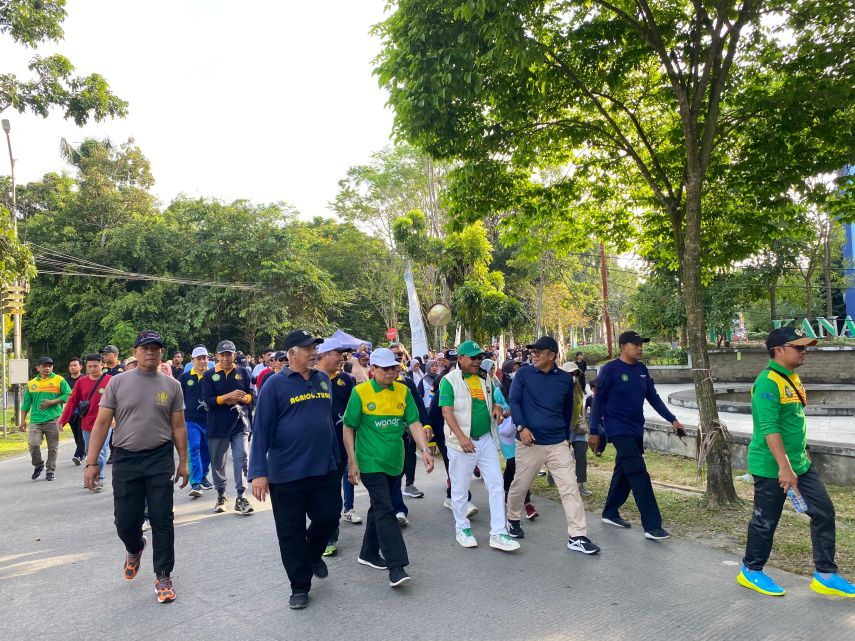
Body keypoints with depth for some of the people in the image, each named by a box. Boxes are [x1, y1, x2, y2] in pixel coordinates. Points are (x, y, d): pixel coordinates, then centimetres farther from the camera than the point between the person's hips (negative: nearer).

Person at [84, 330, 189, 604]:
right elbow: (101, 423, 0)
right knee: (125, 521, 7)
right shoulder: (117, 382, 0)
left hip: (160, 460, 0)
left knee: (162, 520, 2)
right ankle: (135, 549, 42)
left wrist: (183, 462, 4)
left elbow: (178, 427, 5)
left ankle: (163, 577, 17)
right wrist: (91, 462, -4)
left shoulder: (171, 385, 1)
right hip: (125, 460, 1)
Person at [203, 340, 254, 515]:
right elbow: (208, 400, -9)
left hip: (239, 423, 0)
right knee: (218, 462, 9)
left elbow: (252, 395, 7)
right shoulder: (209, 375, 1)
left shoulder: (242, 373, 6)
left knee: (241, 459, -7)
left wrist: (241, 399, -14)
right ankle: (221, 496, 26)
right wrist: (229, 396, -20)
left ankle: (241, 497, -1)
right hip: (217, 426, 0)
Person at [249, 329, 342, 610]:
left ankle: (313, 554, 42)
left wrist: (336, 459, 18)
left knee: (329, 517, 10)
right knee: (291, 533, 6)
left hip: (325, 470, 5)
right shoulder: (275, 384, -9)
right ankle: (300, 587, 25)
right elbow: (261, 430, -10)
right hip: (286, 473, -4)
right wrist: (259, 472, -15)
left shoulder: (323, 380, 7)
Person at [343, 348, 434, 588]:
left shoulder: (403, 391, 3)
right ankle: (396, 567, -7)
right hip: (370, 462, -5)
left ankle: (369, 553, 33)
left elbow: (414, 423, 0)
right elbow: (348, 428, -4)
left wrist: (425, 450, -14)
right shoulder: (361, 392, -9)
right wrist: (352, 462, -7)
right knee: (385, 511, -10)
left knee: (379, 508, 17)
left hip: (394, 462, 5)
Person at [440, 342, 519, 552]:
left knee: (496, 485, 2)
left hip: (486, 440, 5)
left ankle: (498, 534, 10)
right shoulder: (450, 380, -9)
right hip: (461, 442, -5)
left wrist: (496, 408, -1)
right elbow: (447, 411, -15)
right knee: (460, 489, 7)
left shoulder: (486, 378, 10)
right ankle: (462, 528, 27)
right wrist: (461, 437, -26)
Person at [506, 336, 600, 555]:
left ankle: (577, 537, 5)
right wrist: (522, 427, -19)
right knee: (520, 485, 11)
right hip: (530, 442, -2)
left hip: (558, 444, 2)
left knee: (570, 488, -2)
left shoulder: (565, 379, 4)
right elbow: (514, 401, -6)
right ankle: (513, 519, 37)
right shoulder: (523, 373, -3)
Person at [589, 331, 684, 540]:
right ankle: (652, 526, -8)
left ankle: (610, 513, 30)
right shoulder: (610, 369, -12)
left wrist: (672, 419, 4)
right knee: (639, 474, -11)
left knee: (624, 472, 15)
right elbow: (598, 401, -9)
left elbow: (653, 397, 12)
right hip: (618, 429, -7)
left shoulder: (642, 369, 6)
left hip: (636, 429, 7)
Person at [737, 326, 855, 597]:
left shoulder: (792, 377, 10)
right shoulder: (768, 382, -20)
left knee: (824, 512, 8)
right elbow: (769, 428, -26)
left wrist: (799, 458, 22)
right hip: (772, 467, -9)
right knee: (765, 521, 5)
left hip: (800, 463, 9)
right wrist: (784, 467, -28)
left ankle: (825, 576, 21)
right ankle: (751, 572, 24)